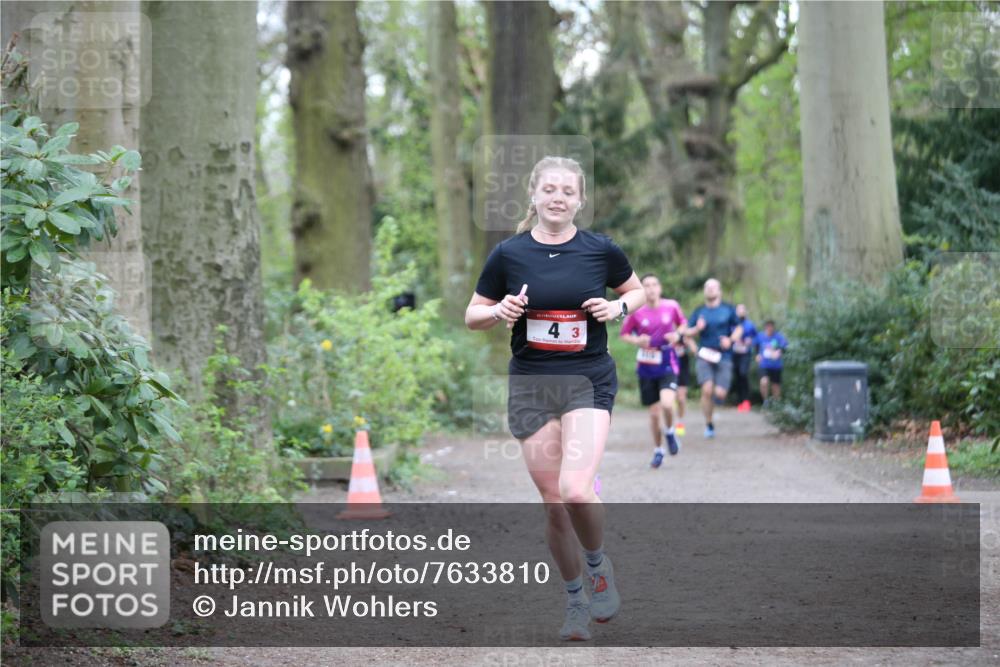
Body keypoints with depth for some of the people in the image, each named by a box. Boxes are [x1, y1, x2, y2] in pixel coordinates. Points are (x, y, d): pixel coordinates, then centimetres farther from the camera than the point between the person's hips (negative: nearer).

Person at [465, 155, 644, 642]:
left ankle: (599, 565, 9)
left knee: (575, 490, -21)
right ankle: (575, 601, 24)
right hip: (530, 386, 2)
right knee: (554, 503, 4)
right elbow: (472, 315, 7)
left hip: (589, 382, -2)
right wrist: (500, 311, -14)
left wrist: (618, 308, -7)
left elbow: (637, 291, 15)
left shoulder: (601, 250, -2)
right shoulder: (508, 253, -2)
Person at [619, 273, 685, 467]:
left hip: (667, 365, -1)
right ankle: (658, 450, 28)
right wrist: (637, 341, -14)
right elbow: (624, 334, 5)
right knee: (654, 412, 7)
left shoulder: (671, 306, -5)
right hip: (646, 368, 1)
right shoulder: (636, 312, -7)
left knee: (667, 404, -24)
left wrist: (677, 336, -8)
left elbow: (682, 324, 13)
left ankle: (669, 432, 9)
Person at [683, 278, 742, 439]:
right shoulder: (699, 311, 8)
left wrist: (730, 340, -7)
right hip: (704, 356, 0)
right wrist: (697, 329, -13)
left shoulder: (728, 309, 6)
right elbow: (687, 331, 9)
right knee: (707, 389, -18)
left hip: (724, 357, 0)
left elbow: (739, 328, 12)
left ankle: (717, 395, 27)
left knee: (720, 393, -12)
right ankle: (709, 425, -3)